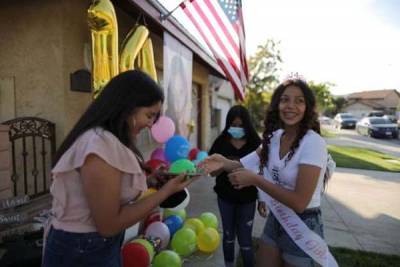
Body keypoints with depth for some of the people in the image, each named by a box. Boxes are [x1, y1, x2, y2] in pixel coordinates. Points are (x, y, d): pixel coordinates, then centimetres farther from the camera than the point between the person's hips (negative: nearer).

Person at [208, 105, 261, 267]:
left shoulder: (255, 143, -9)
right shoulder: (221, 142, -6)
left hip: (247, 198, -2)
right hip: (225, 197, 2)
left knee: (245, 239, 8)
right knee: (228, 236, 19)